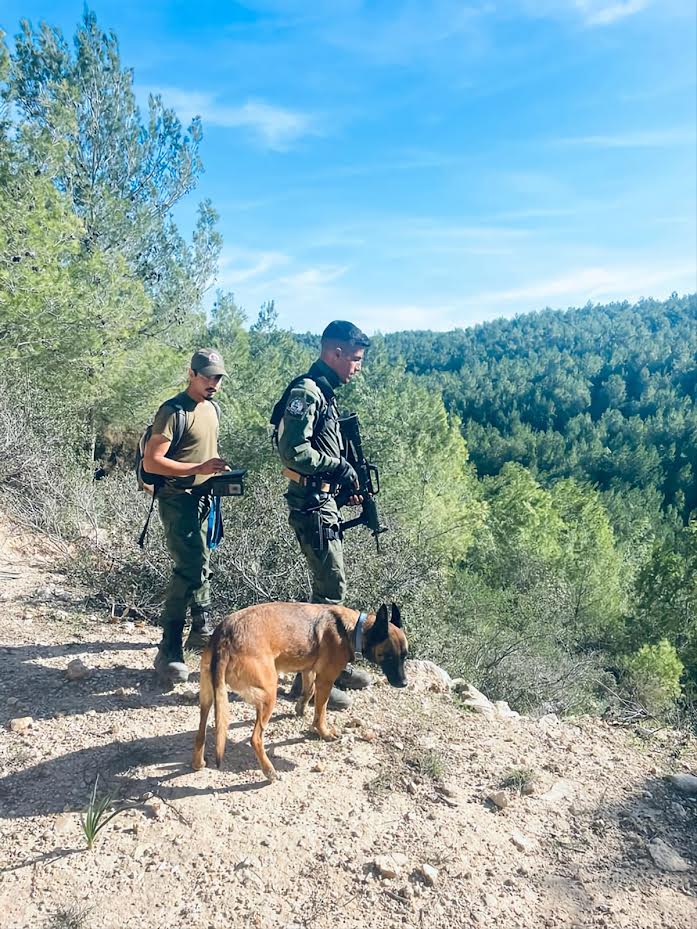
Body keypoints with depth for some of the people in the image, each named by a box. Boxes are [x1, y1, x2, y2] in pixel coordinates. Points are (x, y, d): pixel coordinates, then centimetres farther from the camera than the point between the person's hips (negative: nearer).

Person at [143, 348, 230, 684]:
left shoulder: (213, 408, 14)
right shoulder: (173, 411, -13)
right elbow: (151, 462, -18)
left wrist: (220, 472, 9)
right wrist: (198, 468, -25)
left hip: (204, 498, 9)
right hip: (178, 500, -8)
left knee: (200, 565, 16)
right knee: (190, 569, -14)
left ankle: (202, 631, 30)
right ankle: (169, 651, -6)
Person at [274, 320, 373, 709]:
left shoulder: (324, 393, 15)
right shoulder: (305, 391, -15)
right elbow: (293, 451, -25)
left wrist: (348, 483, 10)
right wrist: (340, 468, -16)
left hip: (325, 503, 10)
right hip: (312, 505, -10)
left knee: (332, 583, 17)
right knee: (331, 589, -5)